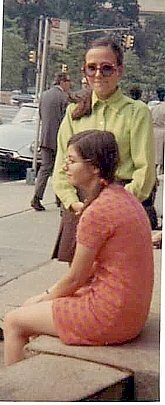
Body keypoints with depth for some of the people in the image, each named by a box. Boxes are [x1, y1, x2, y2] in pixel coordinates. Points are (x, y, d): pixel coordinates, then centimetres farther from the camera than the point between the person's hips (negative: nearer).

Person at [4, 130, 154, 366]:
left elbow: (76, 278, -13)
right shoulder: (123, 197, 8)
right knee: (28, 307, 21)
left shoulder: (98, 211, -21)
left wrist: (47, 297, 6)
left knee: (13, 322, 5)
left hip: (109, 317, -9)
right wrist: (51, 293, 13)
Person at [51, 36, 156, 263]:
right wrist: (74, 203, -6)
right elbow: (61, 169, 10)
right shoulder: (74, 113, 14)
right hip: (79, 208, 3)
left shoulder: (137, 111, 1)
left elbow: (145, 170, -4)